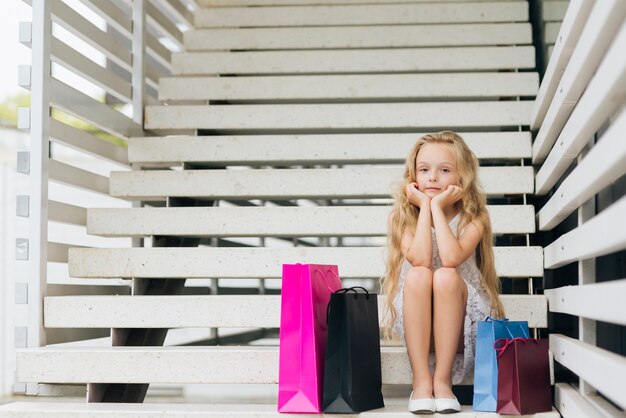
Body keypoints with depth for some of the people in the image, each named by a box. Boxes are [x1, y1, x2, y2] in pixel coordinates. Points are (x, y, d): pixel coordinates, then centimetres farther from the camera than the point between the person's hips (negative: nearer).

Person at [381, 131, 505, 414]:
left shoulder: (472, 219, -4)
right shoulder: (403, 217, 0)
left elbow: (451, 258, -25)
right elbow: (420, 259, -20)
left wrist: (437, 206, -17)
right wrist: (425, 207, -15)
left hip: (463, 322, -1)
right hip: (416, 325, 1)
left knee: (446, 276, -31)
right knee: (418, 275, -30)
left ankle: (442, 380, -25)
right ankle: (421, 381, -29)